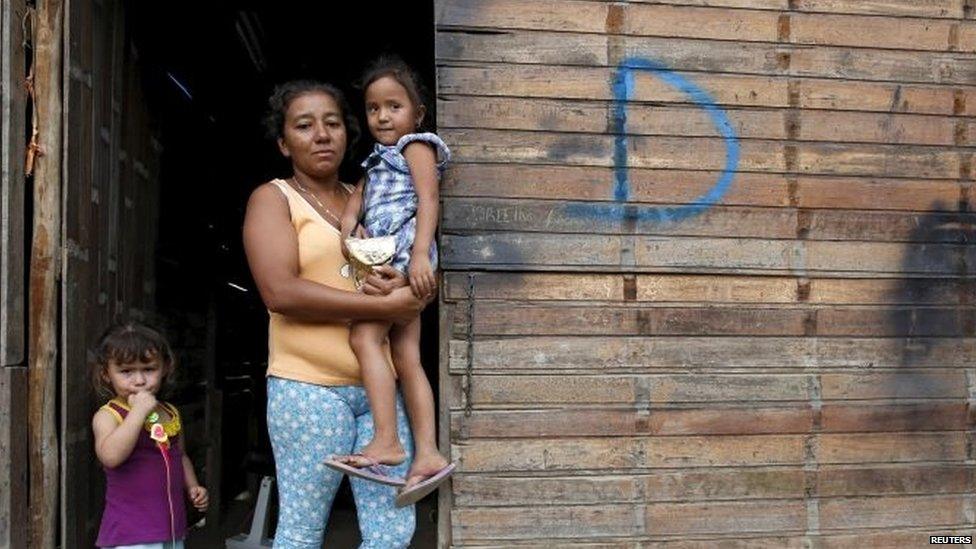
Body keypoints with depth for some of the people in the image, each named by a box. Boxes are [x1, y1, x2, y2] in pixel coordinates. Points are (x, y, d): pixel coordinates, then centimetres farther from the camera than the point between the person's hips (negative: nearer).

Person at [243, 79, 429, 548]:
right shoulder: (273, 199, 2)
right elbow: (280, 292, -15)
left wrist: (403, 284, -7)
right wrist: (383, 306, -15)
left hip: (379, 386, 5)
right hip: (310, 386, -5)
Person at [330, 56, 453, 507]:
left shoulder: (417, 146, 3)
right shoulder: (379, 161, 29)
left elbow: (428, 200, -10)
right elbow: (358, 195, 19)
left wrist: (420, 254, -23)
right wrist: (347, 224, -3)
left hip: (404, 253, -9)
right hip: (386, 260, 9)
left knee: (365, 335, -19)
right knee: (407, 357, 2)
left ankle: (386, 441, -21)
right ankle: (427, 454, 0)